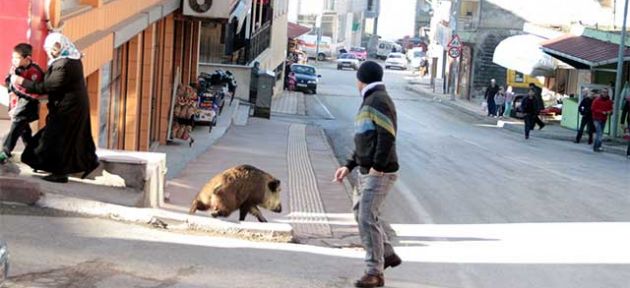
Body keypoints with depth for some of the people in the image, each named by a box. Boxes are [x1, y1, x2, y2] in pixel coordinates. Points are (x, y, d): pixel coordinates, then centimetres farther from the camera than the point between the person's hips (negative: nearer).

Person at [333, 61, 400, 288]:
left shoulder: (379, 101, -13)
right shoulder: (369, 102, 18)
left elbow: (387, 136, -23)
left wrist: (378, 166, -25)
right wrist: (349, 166, 19)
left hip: (379, 173, -11)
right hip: (366, 172, 11)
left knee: (367, 219, -12)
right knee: (360, 211, 19)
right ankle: (388, 254, 31)